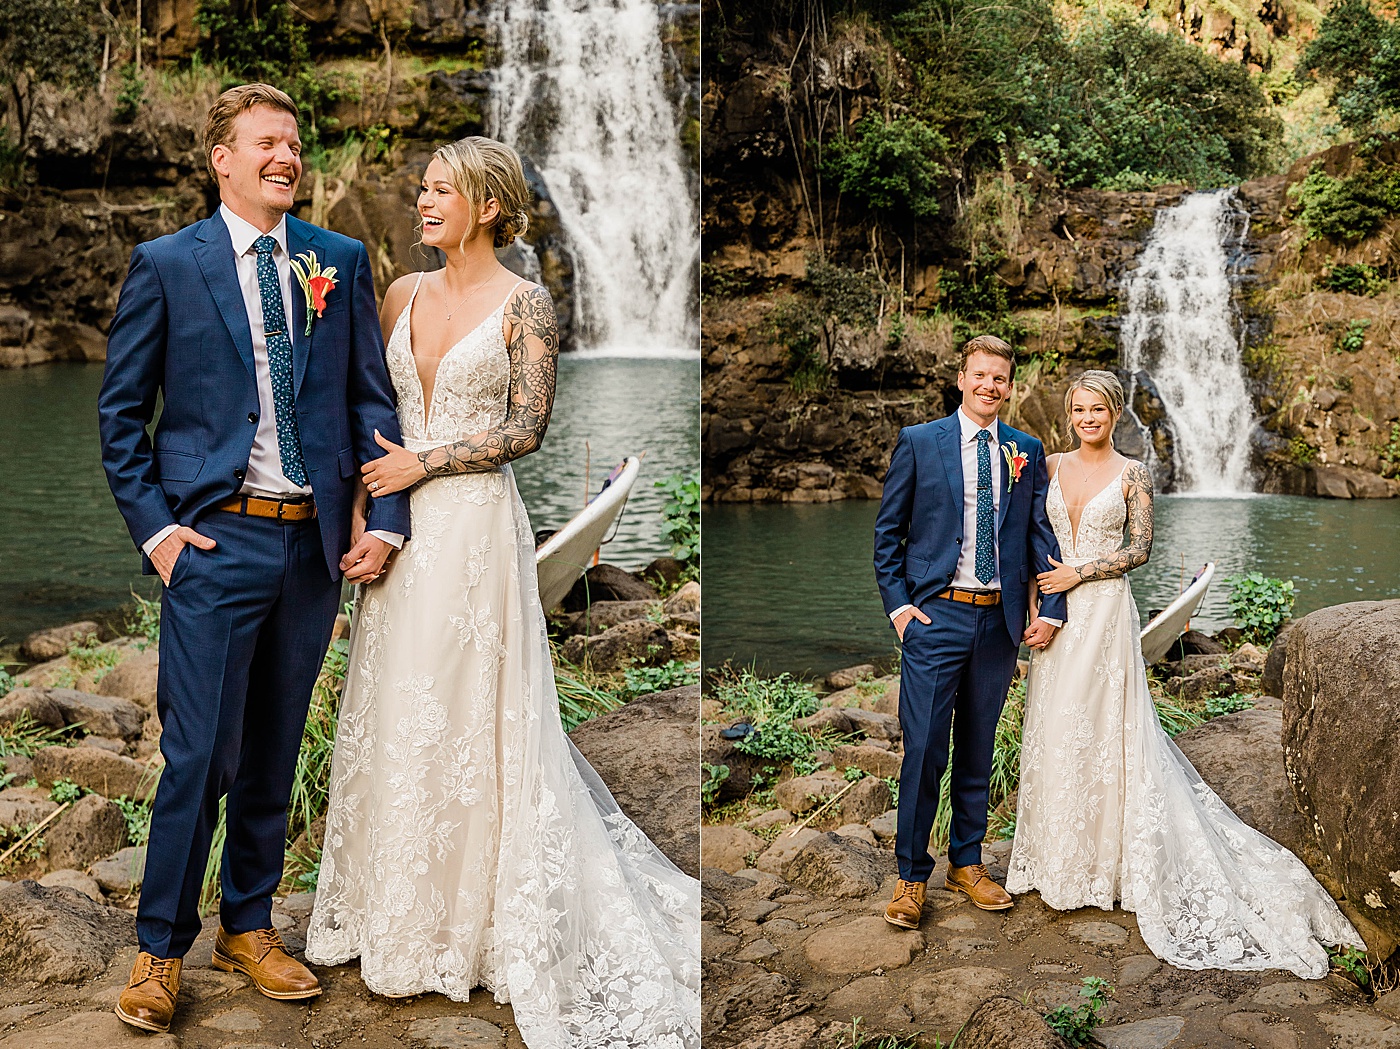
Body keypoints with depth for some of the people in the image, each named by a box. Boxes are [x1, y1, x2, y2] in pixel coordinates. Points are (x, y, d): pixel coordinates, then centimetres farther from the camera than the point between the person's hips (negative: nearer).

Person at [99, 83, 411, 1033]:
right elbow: (120, 410, 4)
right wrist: (154, 527, -4)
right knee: (199, 754, -3)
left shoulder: (341, 261, 9)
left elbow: (372, 398, 9)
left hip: (316, 544, 3)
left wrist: (387, 519, 1)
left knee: (275, 751, 13)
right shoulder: (166, 265, 2)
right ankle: (161, 948, 14)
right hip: (216, 541, -3)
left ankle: (250, 925, 28)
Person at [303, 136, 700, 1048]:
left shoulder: (524, 305, -5)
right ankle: (398, 907, 25)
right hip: (404, 525, 6)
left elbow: (526, 429, -10)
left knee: (472, 714, 1)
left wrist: (424, 463, -12)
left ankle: (470, 916, 17)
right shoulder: (405, 294, 11)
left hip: (475, 525, -5)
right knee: (393, 709, 9)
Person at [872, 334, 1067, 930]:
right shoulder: (918, 442, 1)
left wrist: (1051, 609, 0)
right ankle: (911, 877, 8)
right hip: (936, 615, -3)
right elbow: (888, 531, 3)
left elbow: (1040, 532, 10)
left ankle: (967, 863, 26)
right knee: (924, 751, -4)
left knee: (977, 752, 13)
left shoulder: (1027, 452, 10)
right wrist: (897, 604, -5)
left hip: (999, 622, 3)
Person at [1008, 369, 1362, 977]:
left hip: (1104, 609, -3)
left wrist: (1079, 573, -11)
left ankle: (1099, 859, 10)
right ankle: (1058, 856, 17)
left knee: (1102, 725, -2)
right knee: (1053, 727, 5)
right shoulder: (1051, 466, 8)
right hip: (1056, 608, 3)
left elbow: (1140, 549, -4)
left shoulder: (1131, 474, 0)